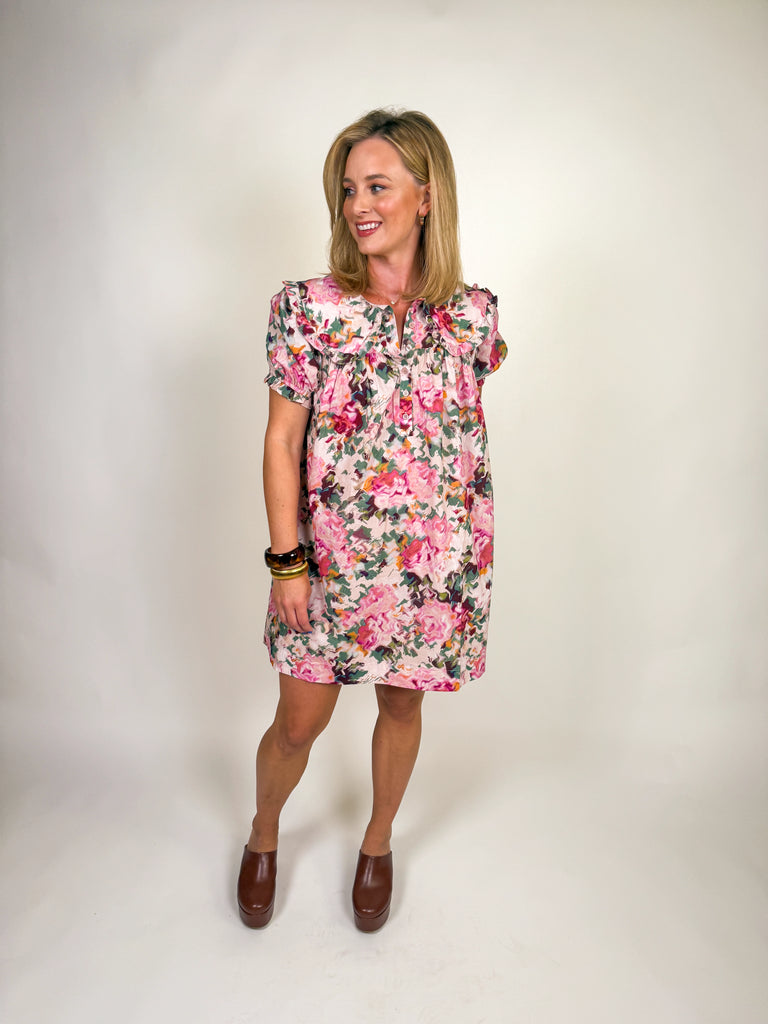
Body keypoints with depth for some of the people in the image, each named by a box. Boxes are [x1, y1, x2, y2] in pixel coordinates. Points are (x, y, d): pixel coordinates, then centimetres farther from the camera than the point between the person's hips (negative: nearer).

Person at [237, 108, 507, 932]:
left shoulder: (473, 313, -1)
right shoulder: (308, 307, -7)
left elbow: (468, 435, 8)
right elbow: (282, 439, -6)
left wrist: (474, 551, 9)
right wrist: (287, 559, -8)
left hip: (436, 557, 2)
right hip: (330, 555, -1)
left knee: (402, 705, 18)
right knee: (300, 721, 10)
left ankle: (377, 844, 46)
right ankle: (263, 837, 43)